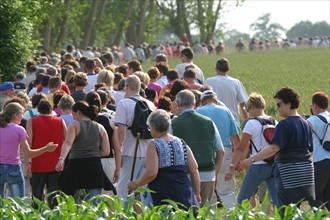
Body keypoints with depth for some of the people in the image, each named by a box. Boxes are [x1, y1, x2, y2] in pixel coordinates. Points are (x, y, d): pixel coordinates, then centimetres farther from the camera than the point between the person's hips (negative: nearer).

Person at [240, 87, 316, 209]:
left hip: (289, 171, -7)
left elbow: (274, 148, -22)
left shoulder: (284, 124, -12)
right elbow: (309, 148, 14)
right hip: (307, 169, 7)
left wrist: (251, 160, -23)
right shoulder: (305, 123, 11)